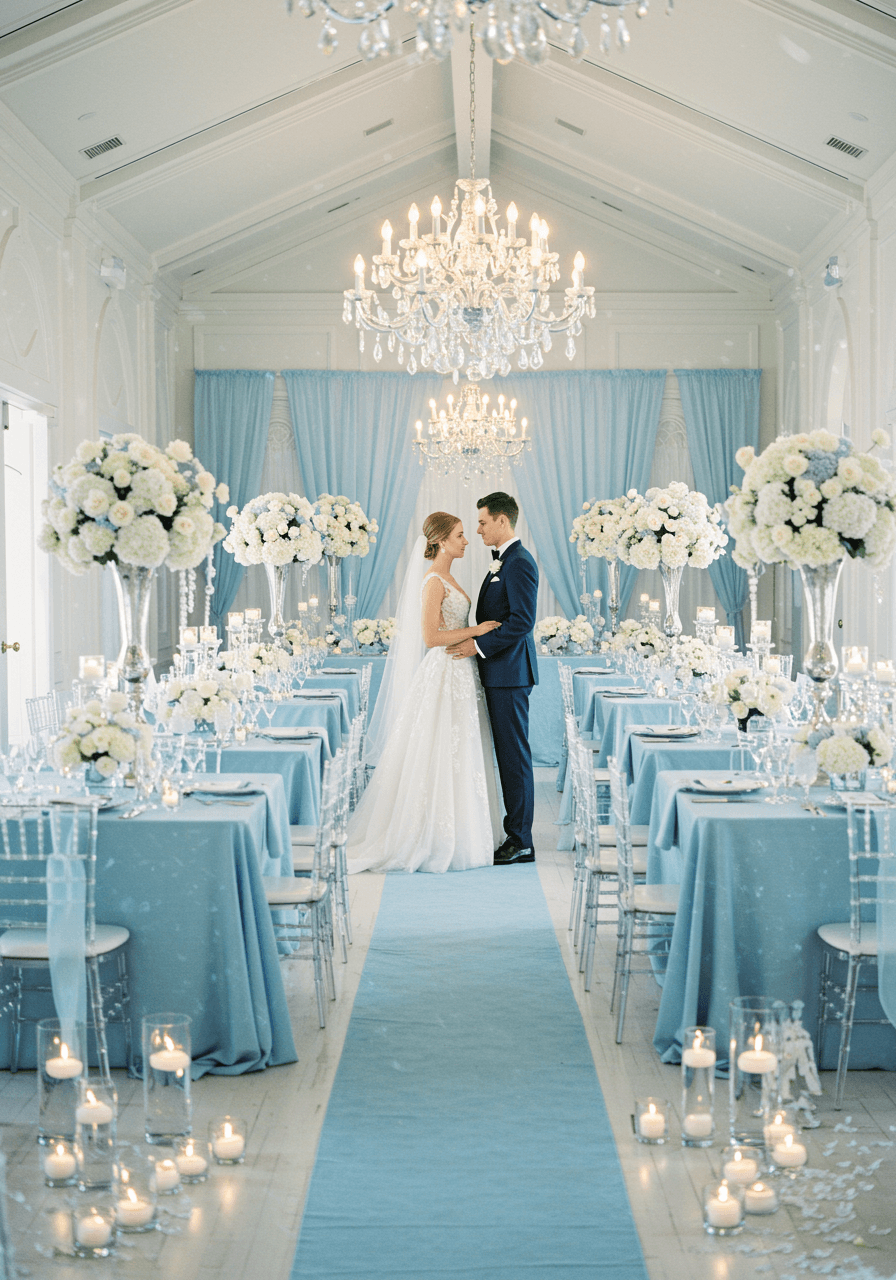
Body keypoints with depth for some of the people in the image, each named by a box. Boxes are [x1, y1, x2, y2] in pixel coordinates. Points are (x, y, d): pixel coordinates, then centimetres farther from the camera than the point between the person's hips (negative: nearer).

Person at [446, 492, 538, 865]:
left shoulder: (519, 563, -14)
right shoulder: (503, 563, 18)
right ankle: (517, 836, 16)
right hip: (500, 673, 10)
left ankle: (520, 841, -1)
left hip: (510, 673, -10)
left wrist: (479, 645, -18)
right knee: (508, 753, 11)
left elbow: (522, 621, -21)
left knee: (514, 754, -6)